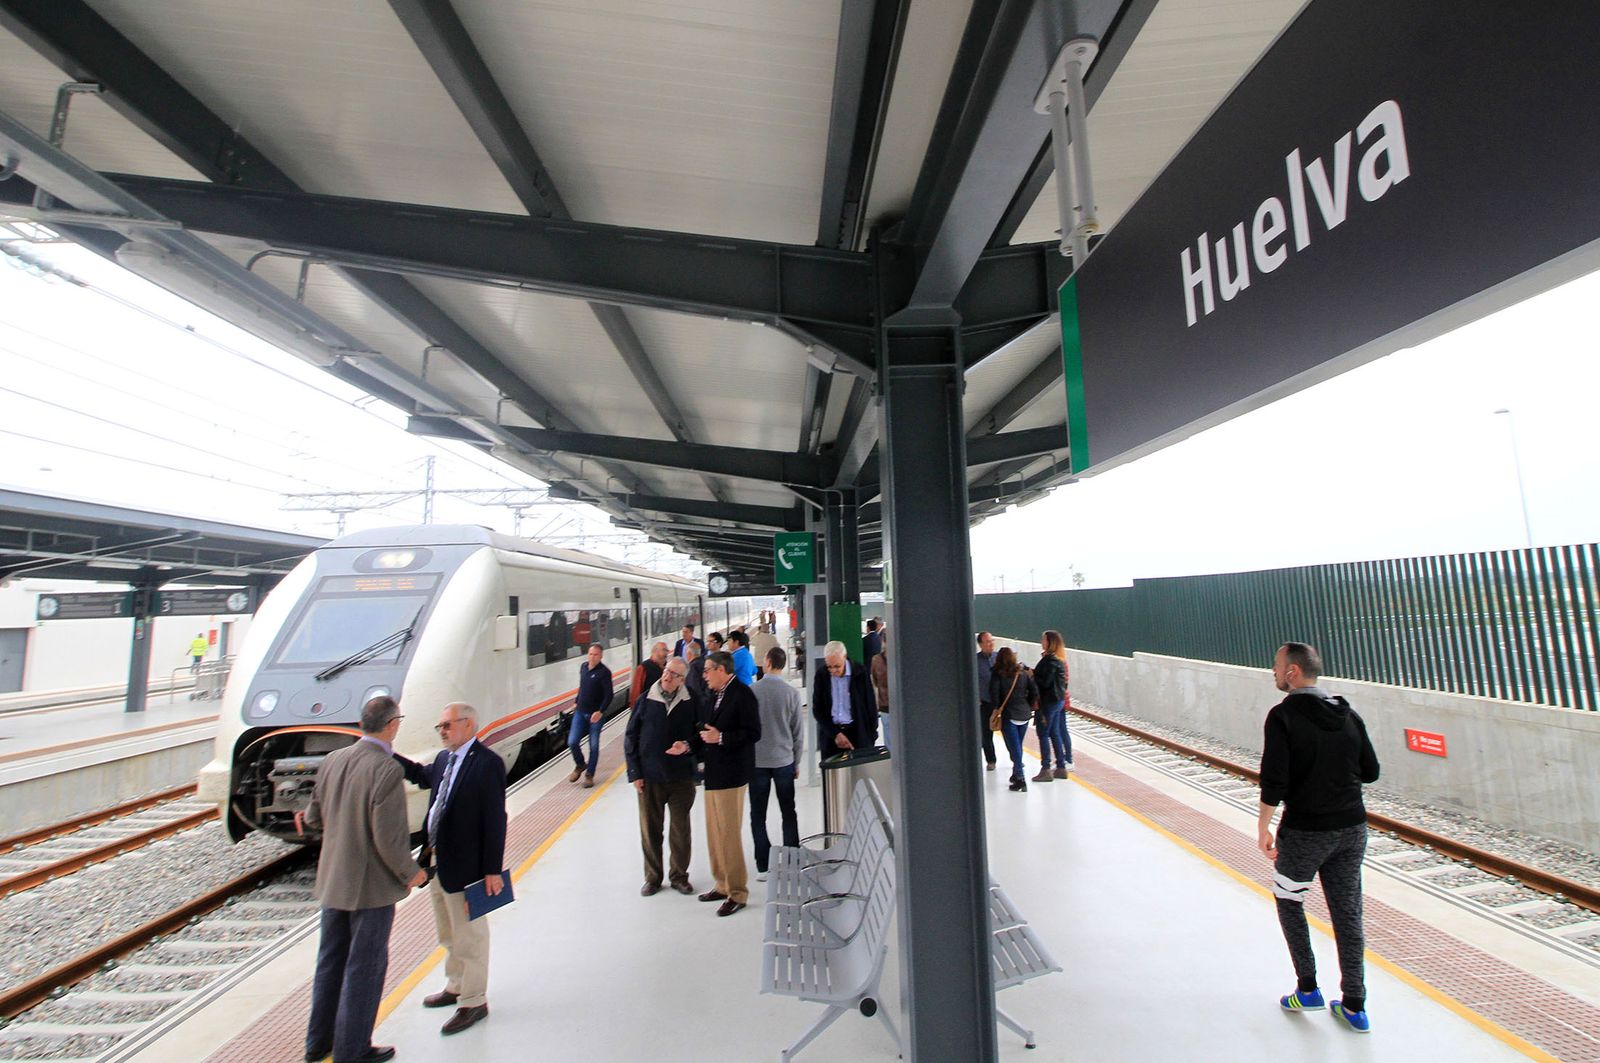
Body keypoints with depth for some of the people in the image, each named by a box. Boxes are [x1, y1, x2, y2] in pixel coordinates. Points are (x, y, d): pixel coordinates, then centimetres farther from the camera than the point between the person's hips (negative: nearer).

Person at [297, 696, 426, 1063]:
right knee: (364, 967, 11)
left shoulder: (332, 761, -6)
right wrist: (411, 873, -7)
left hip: (332, 880, 7)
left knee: (330, 960, 23)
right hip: (372, 886, -7)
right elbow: (389, 839, -24)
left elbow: (315, 816, 6)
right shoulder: (387, 772, -27)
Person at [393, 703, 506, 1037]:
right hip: (438, 863, 9)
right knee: (449, 934, 27)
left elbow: (495, 819, -23)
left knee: (469, 937, 9)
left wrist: (493, 870, -21)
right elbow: (424, 777, 26)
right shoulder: (445, 758, 3)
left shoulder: (487, 763, -24)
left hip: (464, 867, -9)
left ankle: (474, 1003, 28)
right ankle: (456, 987, 48)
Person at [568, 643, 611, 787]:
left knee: (594, 746, 4)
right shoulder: (583, 666, 4)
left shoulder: (604, 672, -14)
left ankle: (589, 774, 20)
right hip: (580, 712, 5)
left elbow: (609, 695, -16)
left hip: (595, 714, -5)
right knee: (572, 742, 0)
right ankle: (580, 765, 26)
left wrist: (600, 712, -24)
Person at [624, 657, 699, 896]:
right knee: (650, 830, 12)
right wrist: (635, 773, -2)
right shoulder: (645, 701, -4)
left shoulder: (691, 703, -7)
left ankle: (679, 876, 32)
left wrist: (688, 746, -19)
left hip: (681, 777, 0)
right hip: (650, 778, 1)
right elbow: (630, 737, 1)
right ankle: (653, 878, 32)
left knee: (681, 830, 12)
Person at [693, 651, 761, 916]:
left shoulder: (742, 695, -16)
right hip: (713, 773, 9)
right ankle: (723, 884, 33)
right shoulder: (715, 695, 11)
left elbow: (753, 733, -21)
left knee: (729, 835, 1)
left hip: (731, 774, -9)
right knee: (714, 833, 18)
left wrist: (721, 738, -22)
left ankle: (737, 893, 16)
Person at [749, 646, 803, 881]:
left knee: (758, 815, 10)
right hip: (784, 760, 1)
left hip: (757, 760, -1)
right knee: (788, 813, 14)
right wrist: (797, 761, 10)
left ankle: (763, 866, 13)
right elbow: (798, 730, -1)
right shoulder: (792, 692, -7)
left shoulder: (752, 690, -9)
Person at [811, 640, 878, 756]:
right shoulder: (821, 675, -2)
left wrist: (872, 737, 1)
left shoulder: (860, 673, -6)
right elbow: (817, 710, 2)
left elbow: (871, 707, 2)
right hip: (829, 735, 1)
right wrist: (835, 733, -7)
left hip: (858, 732, -1)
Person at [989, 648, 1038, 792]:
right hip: (1024, 715, 5)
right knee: (1018, 746, 18)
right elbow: (1035, 691, 2)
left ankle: (1020, 779, -4)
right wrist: (1028, 707, 12)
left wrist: (996, 708, -7)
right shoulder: (1023, 673, 6)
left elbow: (994, 692, -20)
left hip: (1008, 716, -5)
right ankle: (1016, 773, 28)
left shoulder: (997, 674, -7)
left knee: (1014, 748, -1)